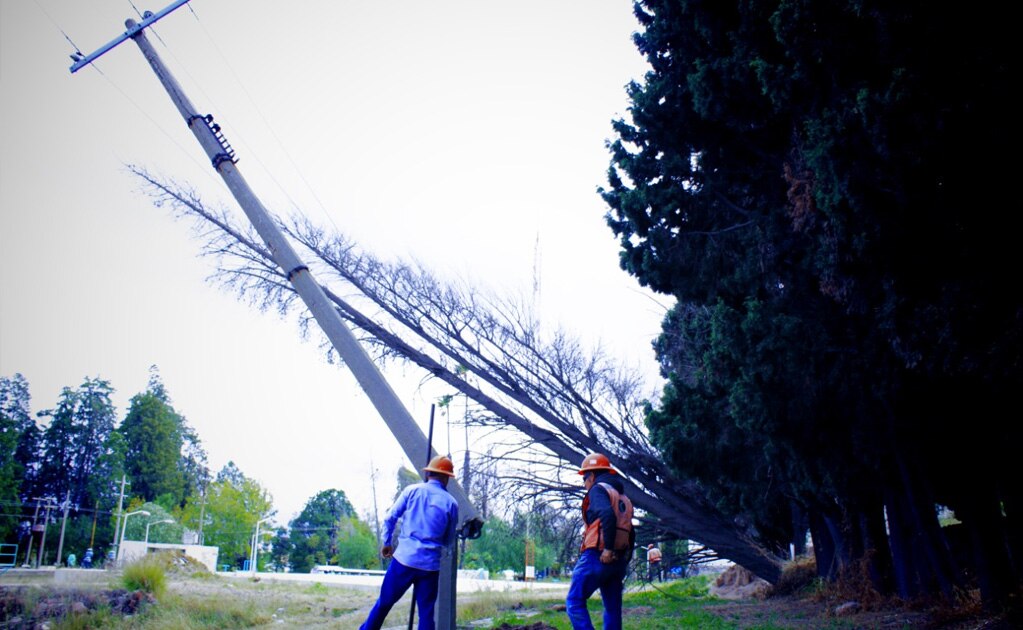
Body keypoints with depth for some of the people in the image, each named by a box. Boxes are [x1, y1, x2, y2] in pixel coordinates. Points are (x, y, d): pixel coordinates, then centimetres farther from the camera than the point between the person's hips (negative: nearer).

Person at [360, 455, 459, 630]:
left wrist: (387, 543, 14)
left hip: (404, 558, 0)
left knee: (384, 602, 15)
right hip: (431, 564, 0)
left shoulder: (412, 490, 2)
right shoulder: (451, 503, 2)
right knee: (426, 613, 8)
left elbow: (390, 518, 0)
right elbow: (449, 541, 10)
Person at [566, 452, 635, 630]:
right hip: (618, 560, 8)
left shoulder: (598, 489, -4)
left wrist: (608, 548, -22)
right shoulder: (624, 497, 22)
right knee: (613, 609, 10)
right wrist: (624, 562, 20)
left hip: (597, 557, -8)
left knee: (574, 602, -3)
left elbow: (607, 515, -23)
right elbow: (631, 534, 22)